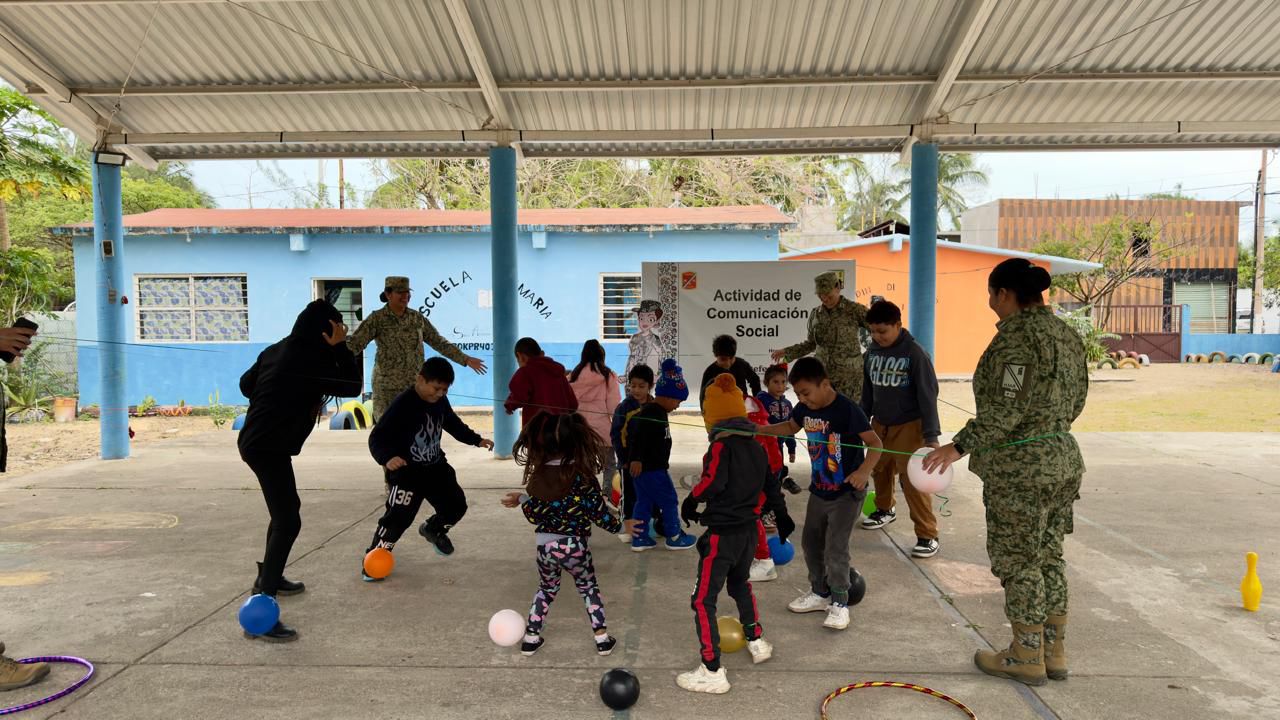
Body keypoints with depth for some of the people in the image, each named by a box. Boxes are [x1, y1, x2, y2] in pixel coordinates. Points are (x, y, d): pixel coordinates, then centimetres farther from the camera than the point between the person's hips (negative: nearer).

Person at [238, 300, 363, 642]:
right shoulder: (311, 359, -17)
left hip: (257, 441, 10)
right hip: (270, 447, -10)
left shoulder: (278, 350, 9)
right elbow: (352, 386, -15)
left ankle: (269, 577, 43)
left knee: (286, 509, 27)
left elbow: (246, 384, 20)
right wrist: (340, 347, -13)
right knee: (288, 521, -14)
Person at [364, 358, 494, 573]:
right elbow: (377, 438, -24)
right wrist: (387, 458, -42)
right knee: (398, 517, -14)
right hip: (407, 472, -7)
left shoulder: (441, 401, -3)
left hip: (436, 468, 7)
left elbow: (453, 424, 18)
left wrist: (477, 440, 12)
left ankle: (433, 529, 43)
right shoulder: (402, 405, -24)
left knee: (456, 506, 13)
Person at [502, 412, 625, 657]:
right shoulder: (582, 476, -15)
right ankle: (602, 638, 18)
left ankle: (531, 638, 28)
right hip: (575, 547, -2)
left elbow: (534, 515, 1)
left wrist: (522, 499, 20)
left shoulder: (538, 476, -6)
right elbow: (599, 513, -13)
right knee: (589, 589, 20)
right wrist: (620, 526, 4)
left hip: (545, 546, 3)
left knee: (546, 589, 26)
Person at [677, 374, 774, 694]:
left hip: (723, 534, -8)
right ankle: (756, 642, 43)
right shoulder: (757, 447, 8)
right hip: (749, 530, 9)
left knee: (702, 601, -2)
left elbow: (713, 482, -30)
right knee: (740, 583, 32)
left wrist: (691, 501, -14)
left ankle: (712, 672, -1)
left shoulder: (721, 446, -17)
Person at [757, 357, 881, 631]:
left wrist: (864, 470, -38)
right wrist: (757, 429, 7)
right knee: (811, 542, 15)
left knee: (835, 547, -9)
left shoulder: (847, 409, -24)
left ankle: (840, 602, 10)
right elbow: (790, 427, 18)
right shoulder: (805, 408, -3)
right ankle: (820, 593, 33)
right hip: (819, 489, 7)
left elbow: (875, 442, -22)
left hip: (847, 491, -7)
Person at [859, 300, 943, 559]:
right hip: (879, 424, 6)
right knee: (880, 471, 19)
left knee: (913, 481, -8)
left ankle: (928, 535, -1)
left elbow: (928, 395, -16)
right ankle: (885, 510, 44)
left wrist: (931, 435, -19)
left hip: (908, 426, -6)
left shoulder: (914, 353, -16)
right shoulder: (872, 351, 2)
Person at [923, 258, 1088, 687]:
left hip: (1020, 468, -9)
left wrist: (960, 446, -18)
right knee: (1049, 557, 17)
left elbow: (1006, 410, -23)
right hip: (1062, 459, 9)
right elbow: (1075, 400, 15)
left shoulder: (1016, 336, -19)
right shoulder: (1065, 334, 9)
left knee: (1018, 562, 4)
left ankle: (1027, 658, 15)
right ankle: (1054, 653, 26)